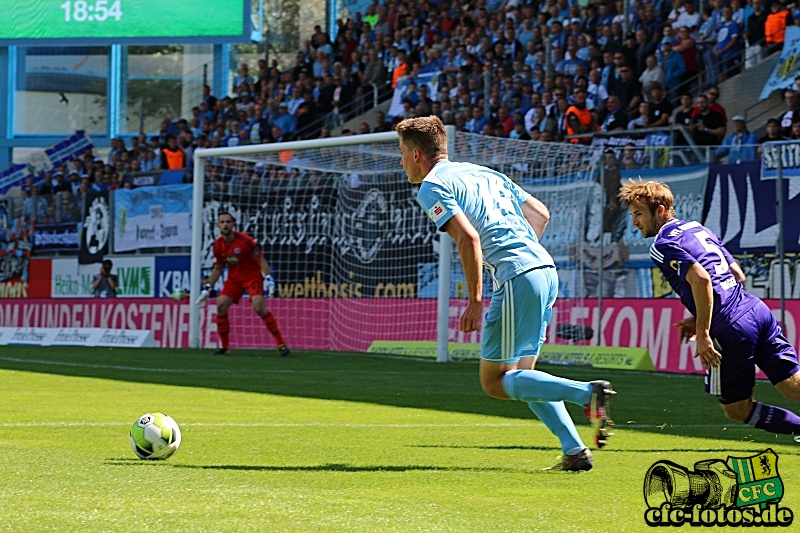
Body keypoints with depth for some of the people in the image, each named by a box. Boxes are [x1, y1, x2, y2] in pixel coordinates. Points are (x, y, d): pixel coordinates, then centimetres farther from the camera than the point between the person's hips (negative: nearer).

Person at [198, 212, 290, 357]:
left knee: (259, 307, -24)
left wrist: (268, 278, -29)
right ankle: (224, 347, 1)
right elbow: (217, 269, 13)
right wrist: (206, 289, 11)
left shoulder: (244, 240, -19)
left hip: (253, 276, -5)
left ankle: (281, 343, -17)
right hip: (234, 278, 6)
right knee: (221, 305, -11)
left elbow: (261, 260, -16)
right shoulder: (218, 245, -1)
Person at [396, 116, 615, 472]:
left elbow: (468, 238, -15)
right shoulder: (483, 173, 25)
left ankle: (588, 394, -17)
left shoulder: (431, 187, -1)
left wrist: (475, 300, -12)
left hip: (518, 279, -9)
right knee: (520, 375, 16)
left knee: (494, 382, -1)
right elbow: (540, 213, 23)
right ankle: (574, 450, 5)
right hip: (545, 267, 9)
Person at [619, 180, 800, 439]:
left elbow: (701, 279, -21)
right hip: (757, 311, 8)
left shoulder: (663, 245, -5)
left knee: (737, 410, 6)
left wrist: (703, 333, -17)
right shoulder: (697, 228, 21)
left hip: (731, 331, -8)